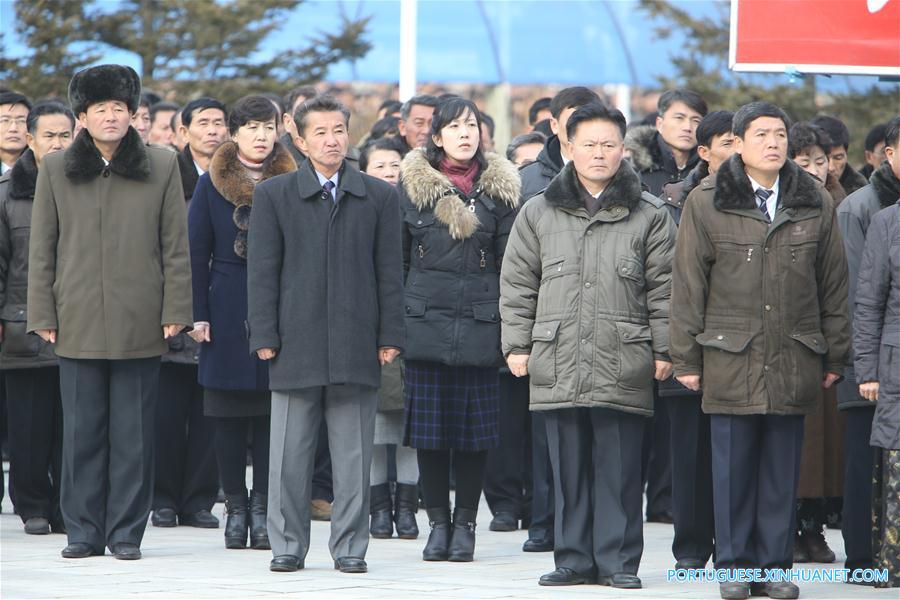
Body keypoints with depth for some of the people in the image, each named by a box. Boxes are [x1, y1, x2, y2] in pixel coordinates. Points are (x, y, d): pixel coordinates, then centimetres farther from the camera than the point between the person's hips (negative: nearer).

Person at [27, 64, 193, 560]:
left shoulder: (162, 167, 5)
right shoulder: (56, 170, 7)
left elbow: (176, 246, 5)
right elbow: (41, 249, 7)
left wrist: (174, 311, -1)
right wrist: (42, 315, 2)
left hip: (139, 323, -1)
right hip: (78, 322, 1)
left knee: (133, 432, 2)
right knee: (82, 430, 3)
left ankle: (126, 532, 8)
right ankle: (84, 531, 10)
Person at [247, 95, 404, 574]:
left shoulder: (379, 197, 9)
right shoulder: (273, 195, 6)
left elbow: (389, 271, 8)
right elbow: (262, 271, 4)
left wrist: (390, 337, 2)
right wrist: (264, 336, -3)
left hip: (356, 346, 1)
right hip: (296, 344, -1)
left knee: (353, 454, 3)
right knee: (290, 453, 2)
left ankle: (350, 547, 9)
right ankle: (288, 545, 10)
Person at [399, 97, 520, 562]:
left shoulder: (499, 187, 6)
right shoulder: (412, 183, 5)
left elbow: (510, 262, 6)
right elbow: (396, 257, 7)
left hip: (479, 326, 0)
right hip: (426, 322, 0)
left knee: (474, 427, 1)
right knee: (428, 426, 1)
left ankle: (465, 523, 11)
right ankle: (438, 521, 12)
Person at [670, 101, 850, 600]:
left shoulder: (815, 203, 7)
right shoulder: (706, 203, 0)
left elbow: (833, 283, 11)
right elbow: (688, 283, 2)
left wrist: (835, 356, 9)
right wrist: (686, 357, -1)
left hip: (795, 361, 2)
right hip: (730, 358, -2)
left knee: (783, 469, 5)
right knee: (733, 466, 3)